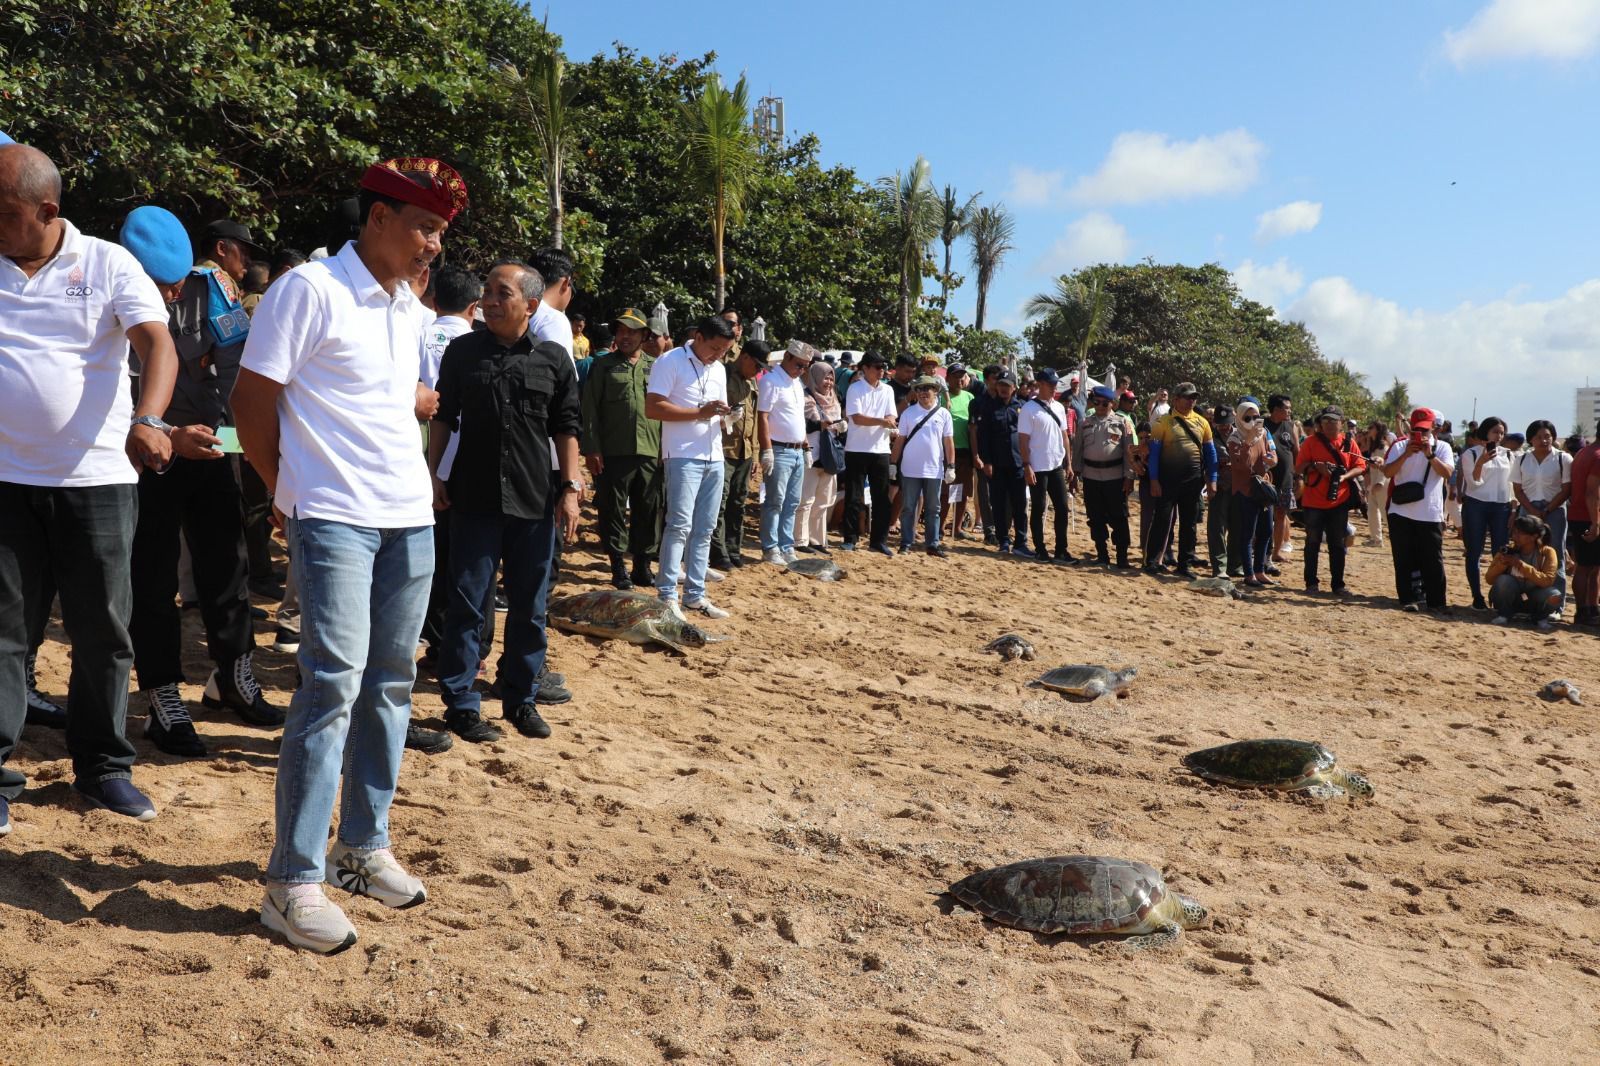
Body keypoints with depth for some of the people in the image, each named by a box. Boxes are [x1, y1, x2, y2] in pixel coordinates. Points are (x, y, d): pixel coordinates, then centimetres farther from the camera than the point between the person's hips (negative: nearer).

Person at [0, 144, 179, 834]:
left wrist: (147, 420, -32)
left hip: (97, 477, -1)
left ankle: (102, 767, 21)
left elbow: (158, 344, -15)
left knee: (102, 632, 8)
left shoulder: (107, 264, 0)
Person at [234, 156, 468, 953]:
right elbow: (251, 402, -6)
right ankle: (293, 881, -1)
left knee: (389, 683, 10)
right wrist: (290, 493, 2)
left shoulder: (413, 311, 13)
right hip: (335, 519, -7)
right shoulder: (309, 290, -9)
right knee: (333, 682, -11)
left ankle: (363, 847, 22)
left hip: (409, 518, 7)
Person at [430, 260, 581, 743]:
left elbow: (566, 428, 5)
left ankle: (521, 698, 22)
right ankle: (460, 703, 12)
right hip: (474, 498, -1)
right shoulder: (463, 351, 4)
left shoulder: (553, 358, 3)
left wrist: (569, 489, 0)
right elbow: (444, 417, 9)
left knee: (529, 606, 9)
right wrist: (433, 474, 1)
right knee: (467, 603, 3)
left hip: (535, 501, 1)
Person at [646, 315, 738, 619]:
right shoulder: (670, 361, -6)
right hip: (683, 456, -7)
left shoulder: (719, 369, 17)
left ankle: (695, 594, 13)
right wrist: (699, 413, -20)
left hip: (714, 458, 7)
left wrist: (726, 416, -1)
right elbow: (652, 408, -15)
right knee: (680, 525, -11)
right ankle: (667, 595, -6)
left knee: (704, 529, 7)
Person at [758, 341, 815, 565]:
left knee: (791, 503, 10)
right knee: (775, 502, -4)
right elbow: (762, 417, -16)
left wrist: (806, 447, 18)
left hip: (798, 452, 8)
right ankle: (770, 549, 2)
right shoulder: (771, 380, -10)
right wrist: (766, 451, -20)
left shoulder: (798, 383, 16)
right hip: (779, 451, -8)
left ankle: (786, 547, 15)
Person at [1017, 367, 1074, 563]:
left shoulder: (1059, 407, 10)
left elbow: (1064, 436, 14)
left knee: (1062, 508, 4)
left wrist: (1068, 464, 11)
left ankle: (1061, 550, 10)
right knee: (1038, 509, 3)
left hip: (1057, 466, 6)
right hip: (1038, 468, -6)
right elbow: (1023, 440, -11)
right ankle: (1040, 549, 12)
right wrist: (1026, 466, -16)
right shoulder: (1029, 409, -9)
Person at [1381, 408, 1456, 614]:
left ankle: (1436, 602, 7)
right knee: (1404, 560, 5)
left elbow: (1447, 473, -11)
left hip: (1431, 514, 0)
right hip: (1401, 512, 1)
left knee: (1433, 560, 1)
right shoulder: (1400, 446, 3)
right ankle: (1407, 599, 12)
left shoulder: (1442, 447, 3)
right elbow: (1387, 472, -8)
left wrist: (1430, 454, -21)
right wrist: (1406, 454, -20)